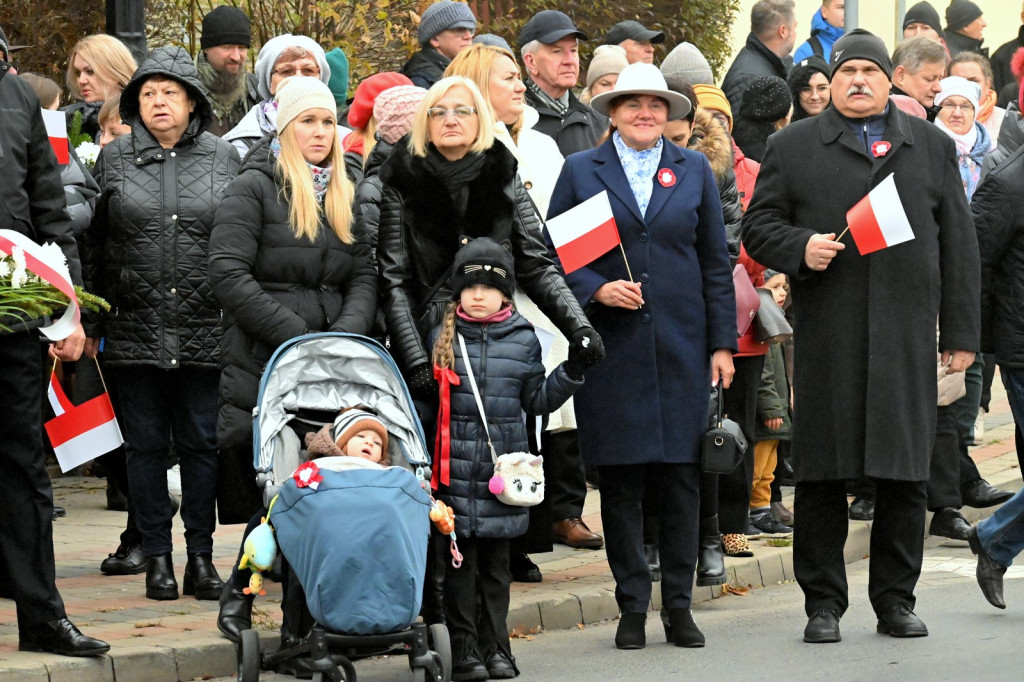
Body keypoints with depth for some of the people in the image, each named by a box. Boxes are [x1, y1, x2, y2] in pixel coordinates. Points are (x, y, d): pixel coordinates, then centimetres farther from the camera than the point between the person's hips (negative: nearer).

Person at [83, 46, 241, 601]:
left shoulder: (223, 159, 6)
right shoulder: (114, 159, 6)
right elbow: (92, 244, 8)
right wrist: (90, 321, 4)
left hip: (206, 328, 0)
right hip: (135, 327, 0)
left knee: (202, 442, 4)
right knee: (146, 444, 4)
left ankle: (201, 557, 11)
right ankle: (157, 556, 12)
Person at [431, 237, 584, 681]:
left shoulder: (523, 338, 7)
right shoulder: (443, 337, 3)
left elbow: (536, 401, 11)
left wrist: (572, 372, 0)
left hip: (503, 465, 2)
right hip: (455, 470, -2)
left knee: (496, 562, 9)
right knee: (460, 562, 0)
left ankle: (495, 645, 17)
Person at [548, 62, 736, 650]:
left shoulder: (695, 170, 11)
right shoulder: (581, 171, 7)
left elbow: (716, 263, 10)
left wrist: (722, 342, 5)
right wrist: (595, 289, -12)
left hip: (681, 347, 1)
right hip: (611, 351, -1)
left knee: (681, 479, 1)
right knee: (619, 480, 0)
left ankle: (679, 606, 9)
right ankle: (632, 607, 8)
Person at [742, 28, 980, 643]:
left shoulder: (932, 146, 14)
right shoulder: (794, 147, 10)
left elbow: (958, 245, 12)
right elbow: (759, 225, 8)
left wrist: (961, 333, 7)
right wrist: (800, 247, -13)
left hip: (907, 336, 1)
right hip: (826, 334, -1)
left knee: (906, 474, 3)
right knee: (823, 474, 0)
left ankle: (896, 599, 14)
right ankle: (824, 603, 8)